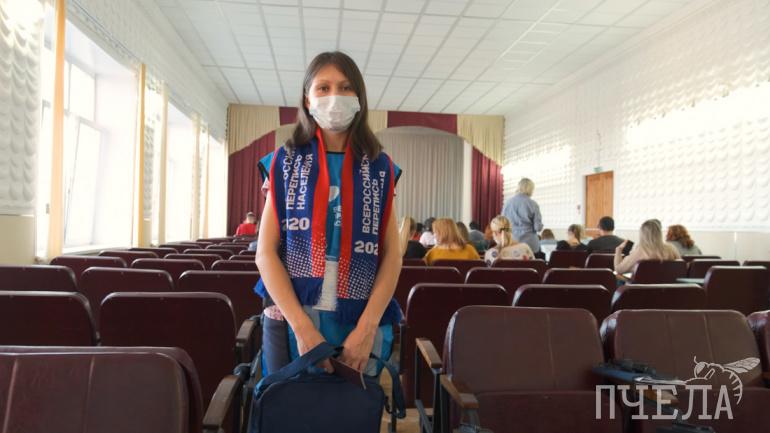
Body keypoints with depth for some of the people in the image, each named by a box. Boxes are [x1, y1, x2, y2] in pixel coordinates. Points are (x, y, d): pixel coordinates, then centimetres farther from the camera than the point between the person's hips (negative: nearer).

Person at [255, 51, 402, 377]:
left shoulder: (379, 168, 5)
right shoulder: (285, 163, 3)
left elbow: (392, 256, 1)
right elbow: (266, 253, -3)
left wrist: (366, 328, -11)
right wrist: (302, 326, -14)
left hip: (361, 326, 1)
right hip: (291, 321, 0)